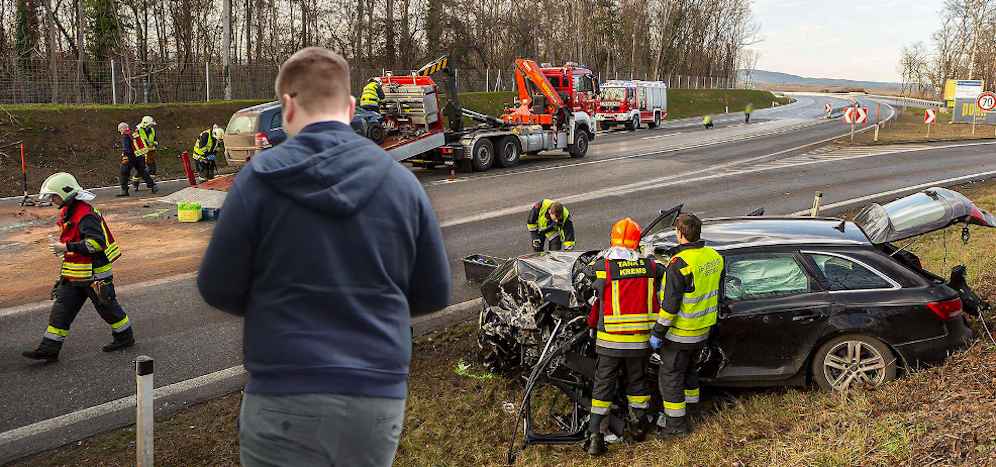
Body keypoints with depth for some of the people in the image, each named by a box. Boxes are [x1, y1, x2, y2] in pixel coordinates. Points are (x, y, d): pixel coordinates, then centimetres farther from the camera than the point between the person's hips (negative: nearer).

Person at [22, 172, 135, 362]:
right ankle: (49, 349, 8)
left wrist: (66, 247, -26)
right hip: (73, 274, 9)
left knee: (106, 307, 7)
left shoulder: (86, 215, -21)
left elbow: (97, 242, -29)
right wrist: (61, 246, 13)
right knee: (62, 309, 6)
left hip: (94, 273, -9)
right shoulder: (67, 211, 11)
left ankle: (125, 337, 27)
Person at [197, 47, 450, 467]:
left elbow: (218, 289, -3)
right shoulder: (403, 182, 0)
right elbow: (434, 294, 6)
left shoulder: (258, 178, -7)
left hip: (285, 398, -2)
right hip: (380, 400, 3)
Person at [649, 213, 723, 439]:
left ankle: (676, 425, 9)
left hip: (680, 333, -8)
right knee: (689, 369, 27)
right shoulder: (714, 257, 0)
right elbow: (716, 293, 13)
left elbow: (670, 304, -24)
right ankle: (692, 407, 43)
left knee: (670, 375, 4)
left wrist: (657, 333, -17)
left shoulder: (680, 264, -25)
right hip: (703, 330, 8)